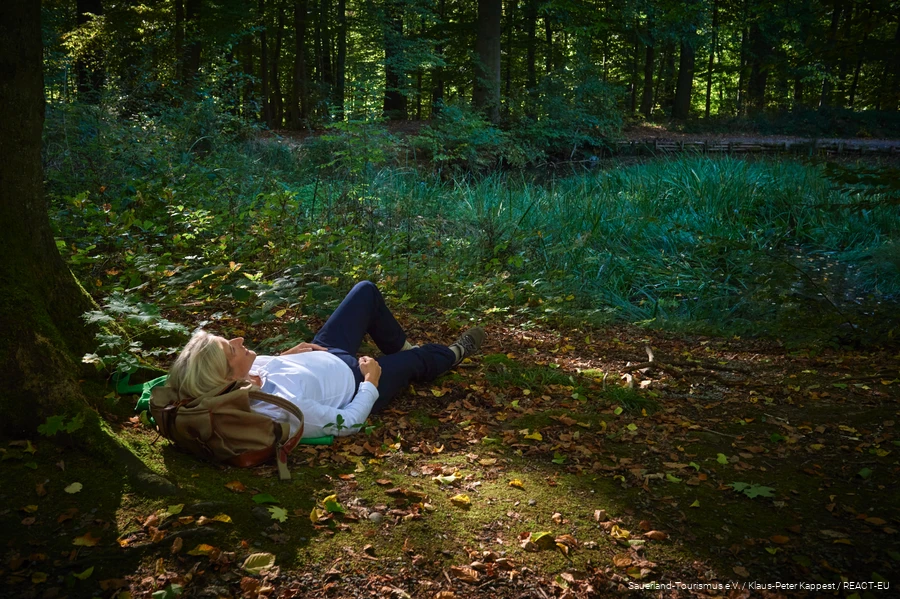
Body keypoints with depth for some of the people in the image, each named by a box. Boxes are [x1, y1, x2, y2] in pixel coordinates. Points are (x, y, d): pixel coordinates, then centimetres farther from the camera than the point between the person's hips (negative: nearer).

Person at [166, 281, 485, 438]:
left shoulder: (241, 378, -25)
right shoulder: (283, 406, -45)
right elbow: (348, 423, -29)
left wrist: (288, 354, -8)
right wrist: (371, 380, -17)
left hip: (325, 354, 6)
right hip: (353, 384, -6)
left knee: (367, 290, 16)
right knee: (418, 359, 19)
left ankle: (401, 347, 44)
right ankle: (453, 354, 57)